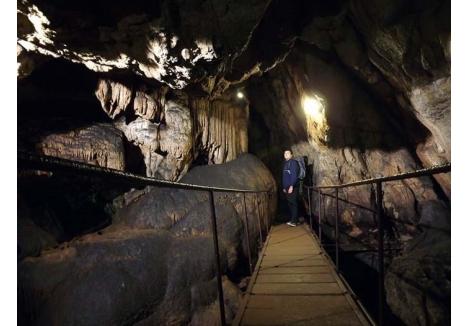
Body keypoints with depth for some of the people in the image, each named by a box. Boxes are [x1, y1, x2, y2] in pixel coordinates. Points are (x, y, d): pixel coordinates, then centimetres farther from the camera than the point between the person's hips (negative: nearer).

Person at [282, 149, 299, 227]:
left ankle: (294, 221, -6)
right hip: (287, 187, 8)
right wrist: (284, 187, 18)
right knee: (290, 204, 10)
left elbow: (294, 175, -16)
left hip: (293, 187, -8)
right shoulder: (285, 163, 19)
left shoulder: (293, 162, -7)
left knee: (293, 203, -7)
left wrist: (291, 186, -22)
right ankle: (293, 219, 17)